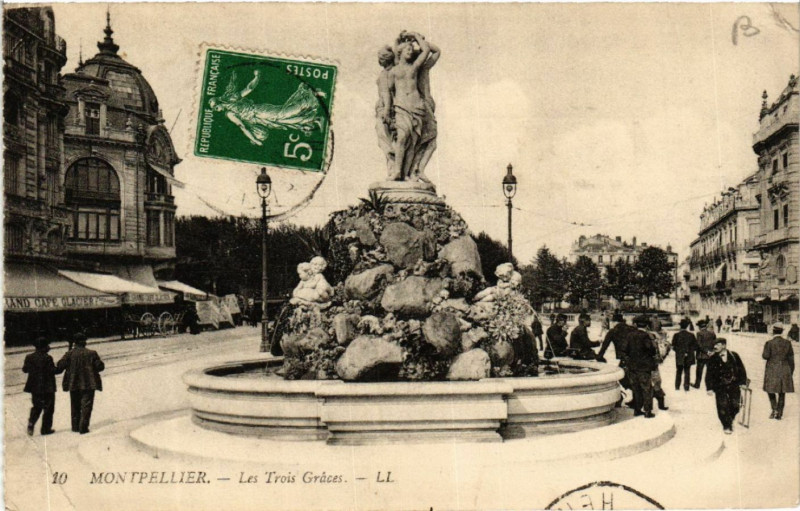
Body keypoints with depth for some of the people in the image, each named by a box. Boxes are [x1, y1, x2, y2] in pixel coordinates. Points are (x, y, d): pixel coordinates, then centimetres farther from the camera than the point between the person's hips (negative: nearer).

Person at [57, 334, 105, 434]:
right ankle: (83, 427, -4)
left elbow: (60, 366, -6)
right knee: (86, 405, 2)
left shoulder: (69, 354, -3)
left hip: (74, 384, 2)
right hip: (88, 384, -2)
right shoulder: (91, 353, -6)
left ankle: (75, 426, 21)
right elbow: (100, 366, -4)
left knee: (75, 406, 16)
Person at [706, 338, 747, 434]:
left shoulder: (734, 356, 2)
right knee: (723, 406, -5)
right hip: (720, 387, 0)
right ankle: (726, 426, 14)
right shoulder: (713, 359, 2)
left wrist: (743, 383, 4)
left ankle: (729, 421, 27)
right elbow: (709, 375, 5)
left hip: (734, 385, 1)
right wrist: (710, 388, -1)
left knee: (735, 406, -1)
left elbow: (741, 369, 9)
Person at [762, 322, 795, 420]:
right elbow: (791, 358, 3)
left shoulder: (769, 343, -10)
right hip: (784, 370, 3)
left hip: (772, 370, -3)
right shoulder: (787, 343, -1)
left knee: (770, 390, 11)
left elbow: (765, 356, -14)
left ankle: (775, 409, -5)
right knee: (782, 392, 9)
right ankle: (780, 413, 9)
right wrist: (791, 371, 10)